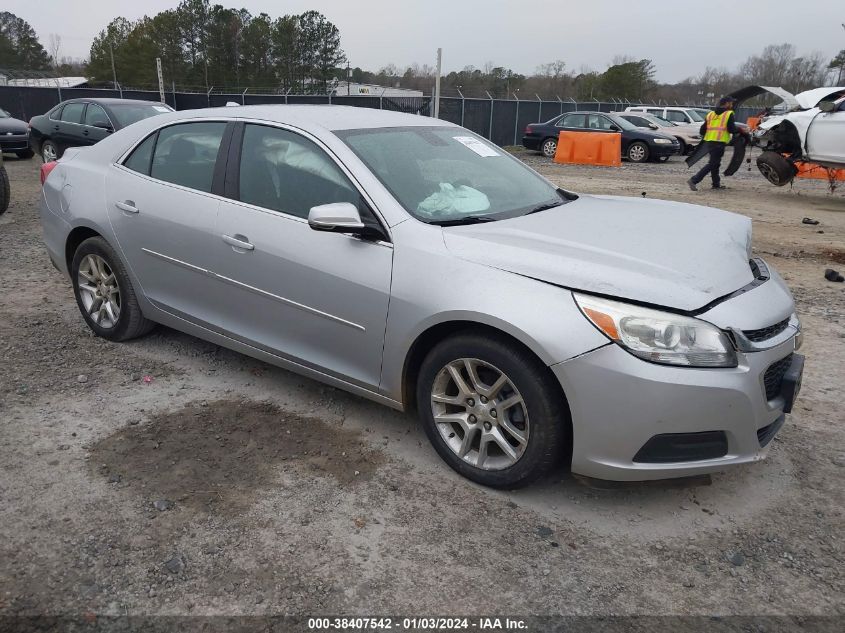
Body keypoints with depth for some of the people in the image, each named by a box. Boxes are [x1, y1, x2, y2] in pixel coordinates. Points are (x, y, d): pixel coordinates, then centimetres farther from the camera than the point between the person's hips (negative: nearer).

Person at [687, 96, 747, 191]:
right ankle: (694, 180, -17)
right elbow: (731, 129, -10)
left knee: (715, 162, 19)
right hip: (719, 143, -7)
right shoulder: (729, 114, -4)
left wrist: (704, 138, 28)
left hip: (709, 142, 7)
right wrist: (739, 130, 9)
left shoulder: (710, 114, 14)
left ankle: (716, 184, 27)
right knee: (712, 164, -5)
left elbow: (702, 129, 11)